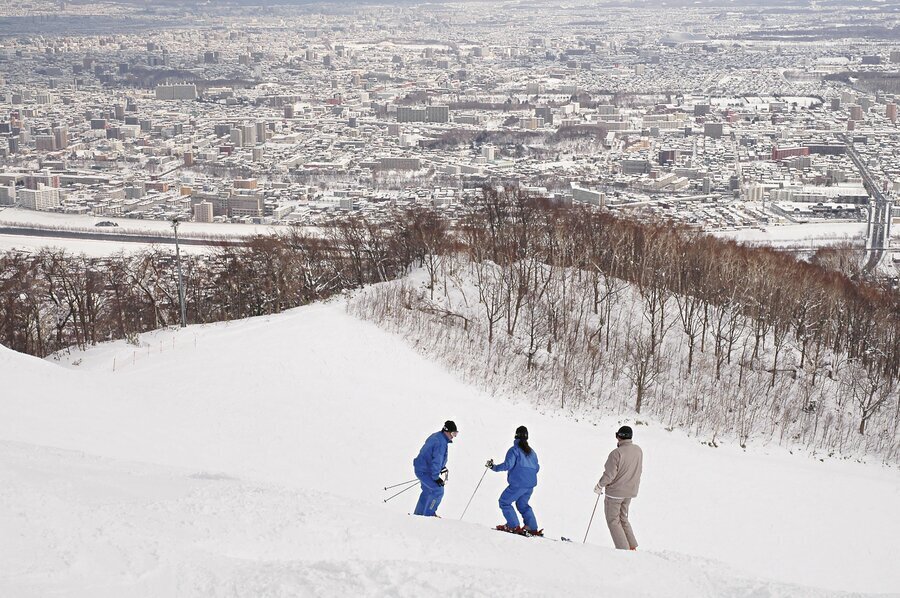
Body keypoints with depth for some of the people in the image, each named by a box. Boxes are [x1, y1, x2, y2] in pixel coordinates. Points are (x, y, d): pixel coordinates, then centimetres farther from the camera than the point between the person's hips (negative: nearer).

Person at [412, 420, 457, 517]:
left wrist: (442, 467, 26)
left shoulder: (436, 436, 8)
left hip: (420, 468, 11)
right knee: (438, 490, -13)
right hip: (424, 471, -11)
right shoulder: (441, 442, -24)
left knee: (427, 491, 22)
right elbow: (436, 460, -26)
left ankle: (419, 513, 31)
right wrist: (436, 477, -22)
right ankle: (429, 514, -5)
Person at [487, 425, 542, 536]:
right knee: (522, 504, 23)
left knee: (504, 502, 6)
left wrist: (494, 467, -6)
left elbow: (508, 464, -17)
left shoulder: (514, 450, -6)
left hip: (518, 483, -7)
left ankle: (514, 526, -3)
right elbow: (537, 468, 18)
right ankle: (533, 528, 14)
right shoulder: (532, 451, 14)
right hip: (531, 484, 7)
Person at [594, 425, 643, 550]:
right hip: (630, 491, 7)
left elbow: (609, 475, -21)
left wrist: (599, 486, -5)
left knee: (613, 520, 6)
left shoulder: (616, 453, -24)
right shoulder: (638, 450, -2)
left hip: (615, 492, -7)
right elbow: (639, 470, 11)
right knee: (623, 518, 22)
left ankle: (623, 548, 1)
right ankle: (632, 546, 18)